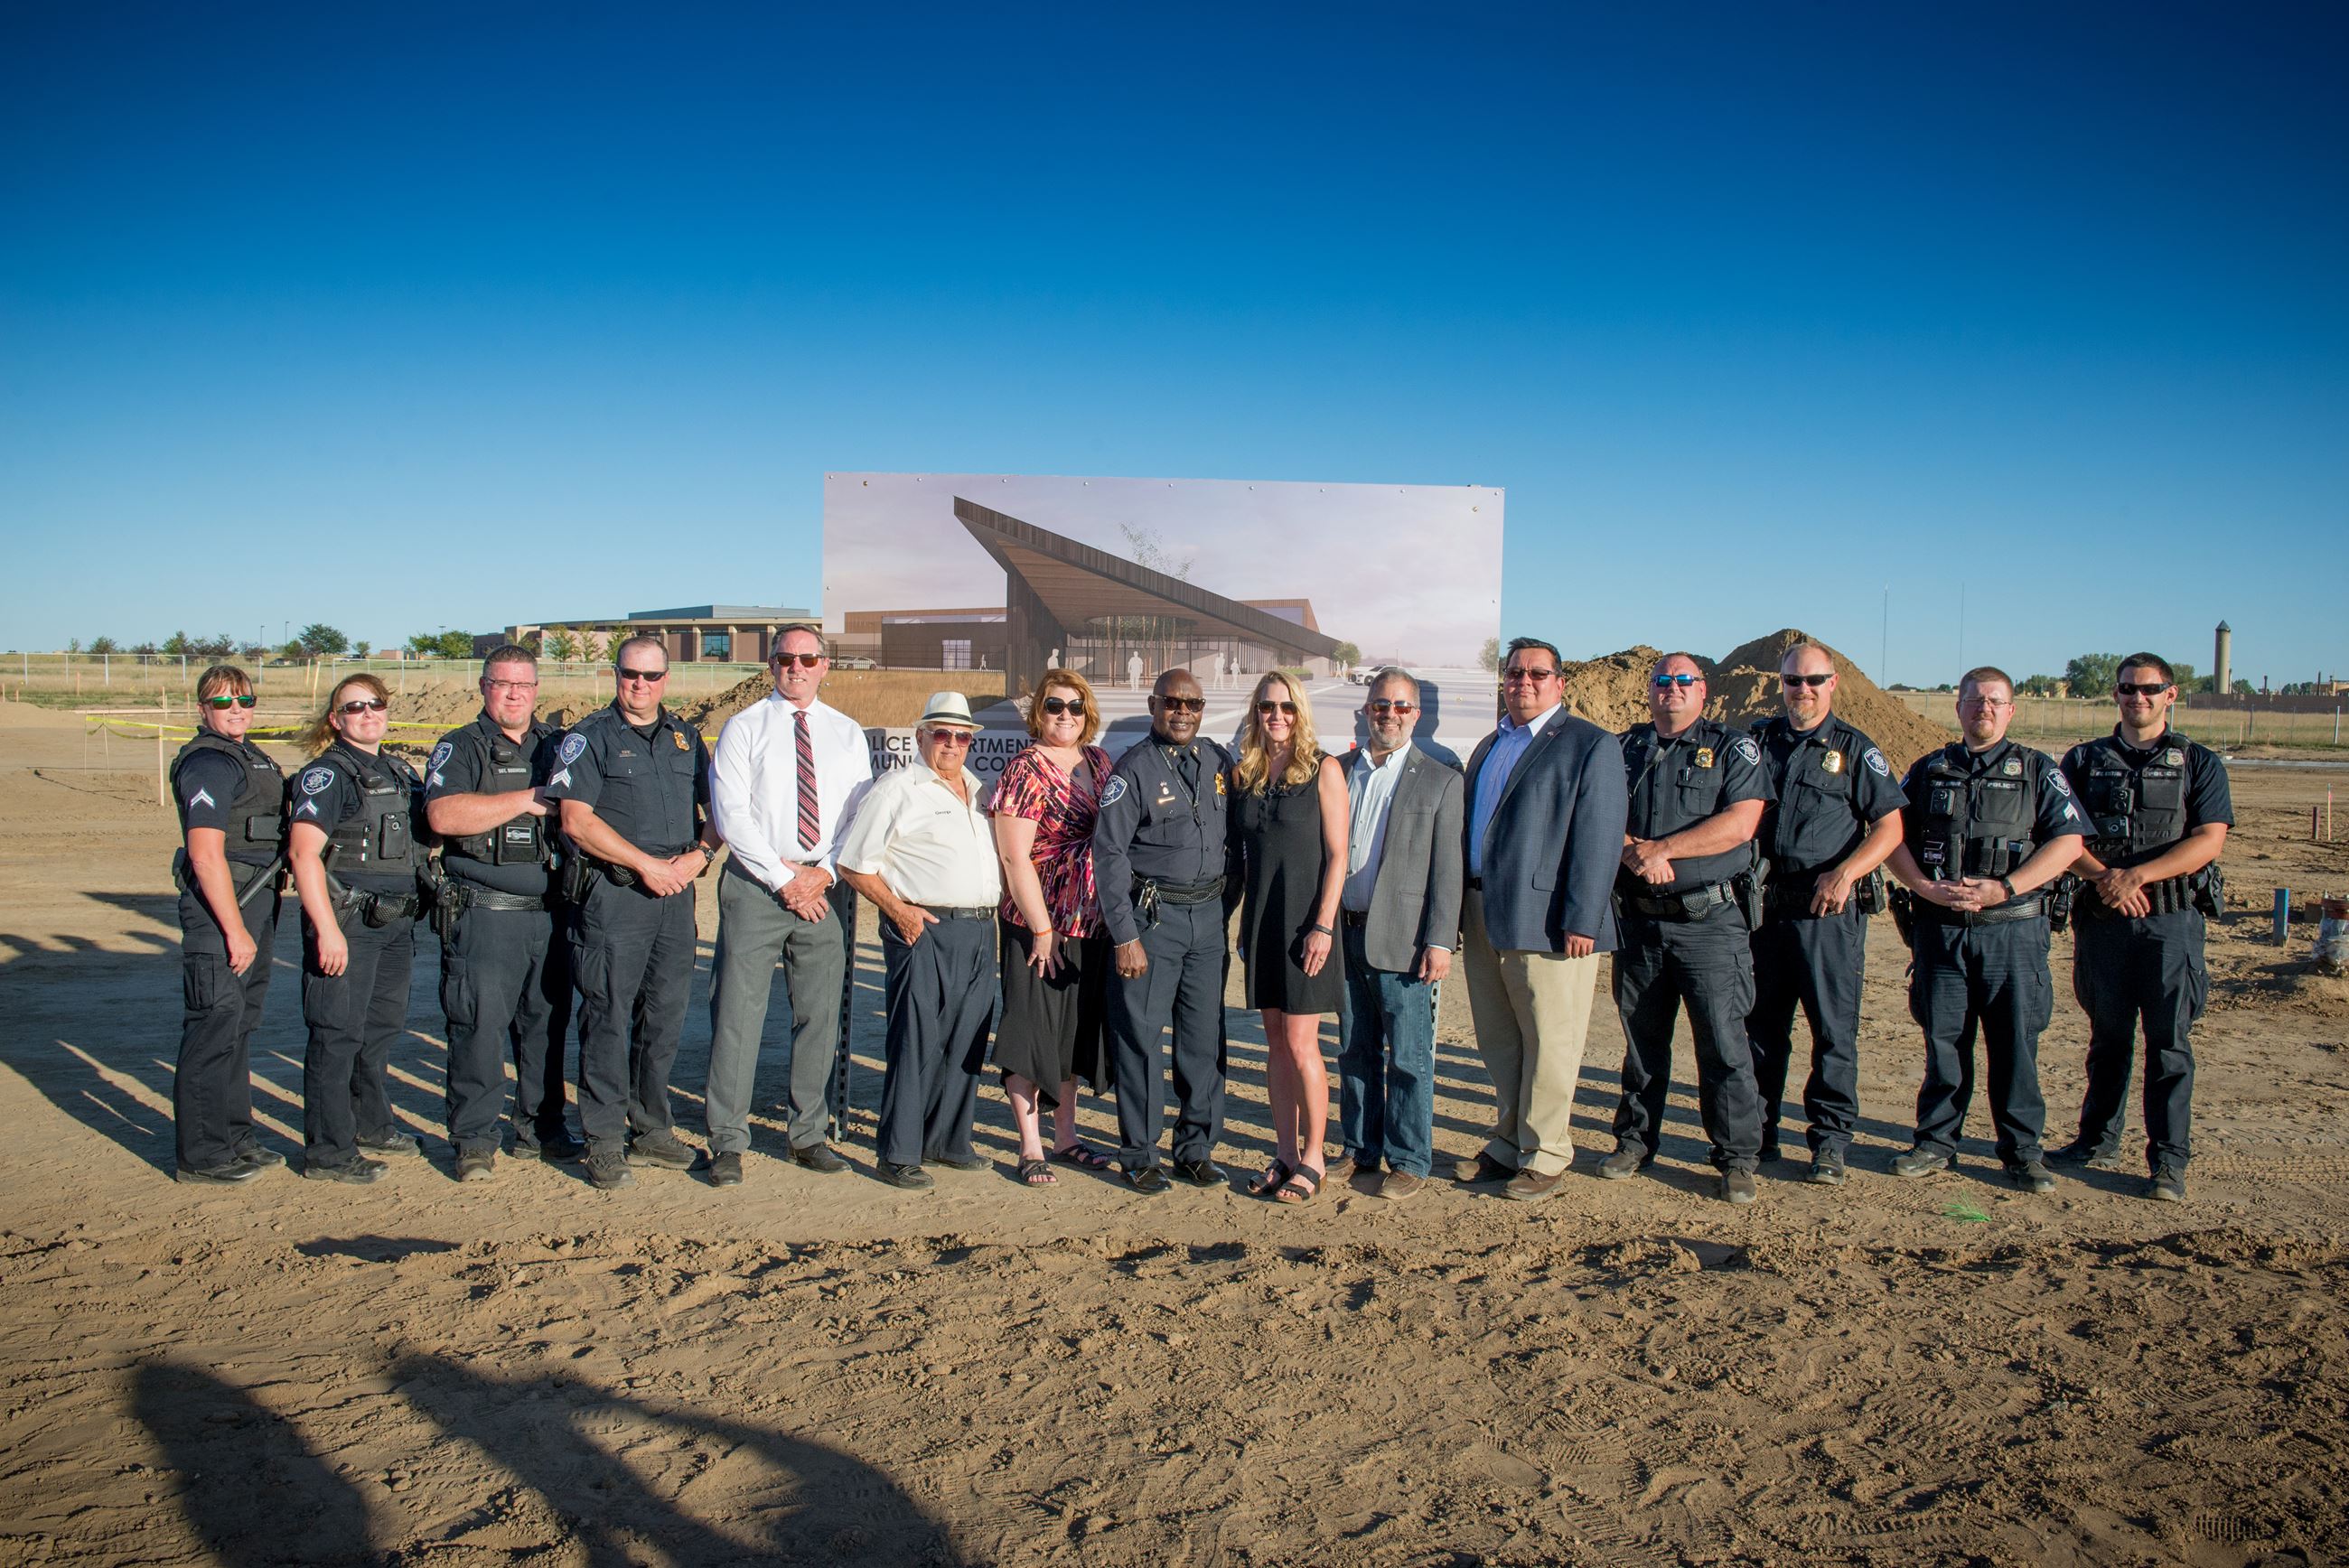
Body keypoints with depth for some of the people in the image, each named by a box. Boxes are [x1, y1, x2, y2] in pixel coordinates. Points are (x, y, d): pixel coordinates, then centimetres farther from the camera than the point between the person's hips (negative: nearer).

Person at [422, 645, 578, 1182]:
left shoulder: (556, 745, 16)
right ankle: (474, 1140, 8)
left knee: (547, 1025, 9)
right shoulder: (460, 748, 2)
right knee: (479, 1026, -4)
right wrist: (526, 800, -14)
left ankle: (540, 1131, 21)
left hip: (549, 913, 5)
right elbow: (442, 815, -15)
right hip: (483, 912, -4)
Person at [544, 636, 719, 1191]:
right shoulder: (590, 737, 1)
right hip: (614, 893, -5)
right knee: (609, 1015, -4)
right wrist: (645, 863, -11)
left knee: (665, 1016, 9)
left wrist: (699, 855, -1)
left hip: (676, 894, 5)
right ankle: (604, 1141, 5)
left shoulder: (686, 737, 16)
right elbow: (576, 819, -9)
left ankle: (651, 1129, 21)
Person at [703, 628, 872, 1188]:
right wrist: (784, 878, -11)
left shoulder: (848, 734, 12)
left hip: (827, 887, 3)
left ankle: (808, 1137, 19)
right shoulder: (743, 728, 4)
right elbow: (731, 815, -5)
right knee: (738, 1011, -4)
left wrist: (825, 873, -8)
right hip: (755, 883, -3)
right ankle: (727, 1143, 4)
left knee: (820, 1015, 7)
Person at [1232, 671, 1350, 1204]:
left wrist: (1322, 925, -15)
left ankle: (1313, 1159, 9)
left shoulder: (1323, 769, -5)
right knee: (1275, 1042, 10)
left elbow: (1337, 854, -8)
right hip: (1259, 919, 5)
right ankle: (1284, 1153, 19)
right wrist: (1244, 922, 10)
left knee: (1301, 1045, -4)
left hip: (1304, 920, -5)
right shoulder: (1244, 773, 9)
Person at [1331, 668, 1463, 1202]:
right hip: (1346, 934, 4)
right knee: (1354, 1053, 13)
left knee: (1409, 1057, 2)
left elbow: (1446, 869, -5)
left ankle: (1409, 1162, 14)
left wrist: (1439, 942, -11)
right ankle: (1360, 1151, 26)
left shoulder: (1440, 781, -1)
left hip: (1402, 938, -4)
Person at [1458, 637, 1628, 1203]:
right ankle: (1508, 1145, 28)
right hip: (1482, 918, 7)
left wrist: (1581, 921, -18)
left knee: (1549, 1045, 2)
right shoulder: (1488, 748, 18)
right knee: (1498, 1045, 15)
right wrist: (1460, 911, 12)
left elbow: (1598, 839, -12)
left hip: (1546, 922, -7)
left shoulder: (1592, 745, -5)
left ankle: (1544, 1157, 13)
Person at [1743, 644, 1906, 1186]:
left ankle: (1830, 1140, 9)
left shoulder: (1855, 749, 3)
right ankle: (1755, 1133, 19)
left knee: (1833, 1029, 0)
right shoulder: (1759, 740, 11)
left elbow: (1889, 825, -1)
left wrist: (1846, 872, -15)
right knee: (1760, 1024, 9)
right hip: (1765, 903, 3)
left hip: (1829, 911, -3)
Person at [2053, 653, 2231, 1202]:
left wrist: (2137, 875, -15)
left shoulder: (2199, 764, 6)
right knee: (2107, 1036, 12)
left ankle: (2168, 1162, 5)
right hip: (2102, 919, 2)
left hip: (2171, 918, -2)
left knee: (2169, 1041, -1)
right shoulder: (2084, 761, 10)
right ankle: (2098, 1142, 22)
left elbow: (2208, 841, -5)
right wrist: (2103, 876, -16)